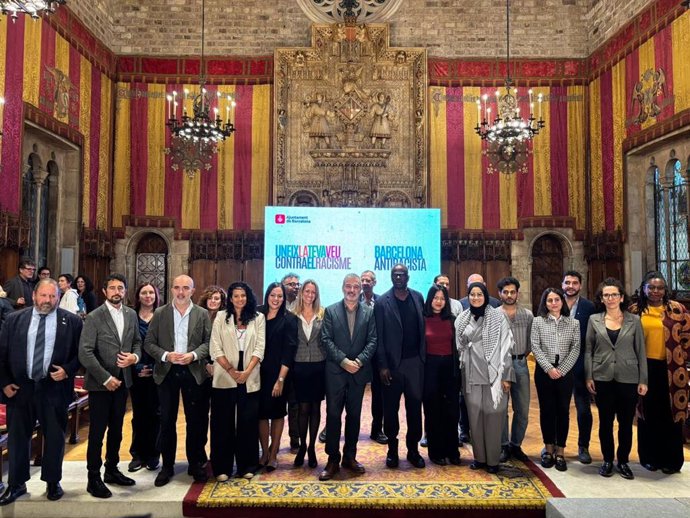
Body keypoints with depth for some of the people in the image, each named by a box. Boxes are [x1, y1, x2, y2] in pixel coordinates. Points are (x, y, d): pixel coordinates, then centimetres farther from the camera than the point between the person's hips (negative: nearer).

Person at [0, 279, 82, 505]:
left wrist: (67, 370, -13)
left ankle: (53, 482, 26)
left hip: (54, 388, -2)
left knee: (55, 437, 8)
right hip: (20, 388, 2)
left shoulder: (71, 321, -2)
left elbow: (81, 352, 1)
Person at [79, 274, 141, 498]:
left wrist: (135, 356, -9)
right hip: (100, 383, -5)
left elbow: (137, 342, 14)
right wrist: (106, 378, -17)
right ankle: (94, 478, 16)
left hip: (122, 381, 5)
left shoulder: (131, 315, 5)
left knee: (116, 430, 15)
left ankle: (112, 470, 30)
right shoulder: (94, 317, -11)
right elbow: (85, 353, -16)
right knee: (97, 432, 3)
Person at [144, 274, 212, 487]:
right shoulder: (159, 313, 4)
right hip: (167, 372, 1)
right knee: (167, 421, 7)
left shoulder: (202, 314, 3)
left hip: (194, 372, 0)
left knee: (195, 421, 6)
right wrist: (166, 355, -15)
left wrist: (193, 355, -17)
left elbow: (209, 341, 0)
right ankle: (167, 466, 21)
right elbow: (149, 343, 2)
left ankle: (196, 464, 21)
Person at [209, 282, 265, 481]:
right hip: (225, 378, 0)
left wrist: (247, 371, -11)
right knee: (223, 422, 4)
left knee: (248, 421, 5)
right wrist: (231, 371, -10)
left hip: (249, 378, 1)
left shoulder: (258, 318, 5)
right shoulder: (221, 317, 4)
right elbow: (215, 348, -1)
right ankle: (222, 468, 15)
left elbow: (260, 348, 0)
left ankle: (246, 465, 18)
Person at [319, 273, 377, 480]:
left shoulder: (369, 312, 5)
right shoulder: (331, 311, 1)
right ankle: (333, 460, 11)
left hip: (359, 371, 2)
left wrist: (359, 361, -13)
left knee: (354, 415, 10)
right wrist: (344, 361, -14)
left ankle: (350, 457, 23)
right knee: (333, 414, 0)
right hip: (335, 370, -1)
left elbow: (372, 341, 0)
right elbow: (326, 340, -5)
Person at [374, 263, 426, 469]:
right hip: (392, 363, -2)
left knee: (415, 406, 9)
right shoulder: (382, 302, -4)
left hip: (415, 361, 3)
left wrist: (424, 357, 2)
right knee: (391, 408, 8)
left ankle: (413, 449, 22)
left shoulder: (418, 297, 6)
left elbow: (423, 328, 7)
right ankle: (392, 449, 23)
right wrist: (382, 366, -11)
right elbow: (379, 337, -6)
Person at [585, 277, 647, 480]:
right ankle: (607, 460, 21)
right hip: (602, 378, 0)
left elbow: (641, 351, 2)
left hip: (628, 378, 0)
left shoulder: (634, 320, 2)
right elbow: (588, 350, 4)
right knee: (605, 421, 8)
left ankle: (623, 461, 22)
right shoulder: (594, 320, 3)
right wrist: (588, 377, -2)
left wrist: (643, 380, -2)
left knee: (626, 422, 7)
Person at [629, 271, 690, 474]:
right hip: (644, 369, 1)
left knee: (671, 415, 6)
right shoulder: (635, 310, 2)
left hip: (671, 370, -1)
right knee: (647, 415, 9)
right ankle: (649, 457, 21)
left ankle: (671, 460, 19)